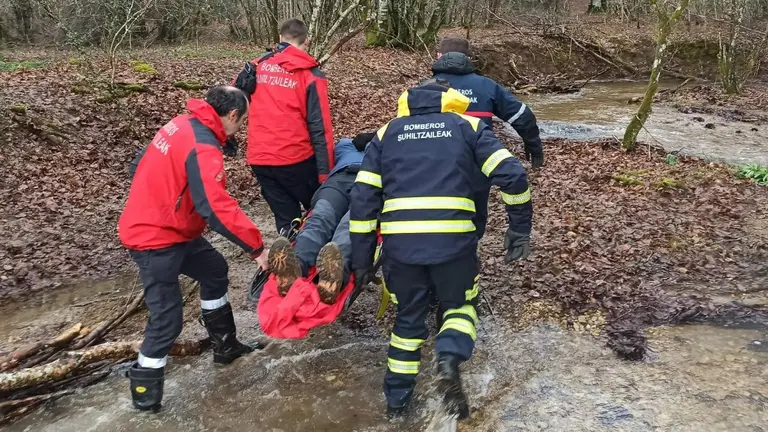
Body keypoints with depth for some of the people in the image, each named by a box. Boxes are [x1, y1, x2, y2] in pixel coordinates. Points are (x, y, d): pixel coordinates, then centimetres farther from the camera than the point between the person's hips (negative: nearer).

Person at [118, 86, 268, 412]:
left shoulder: (182, 125, 4)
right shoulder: (202, 148, -25)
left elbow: (140, 165, 14)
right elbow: (217, 209, -33)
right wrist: (257, 247, -28)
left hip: (162, 226, 10)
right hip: (155, 239, -10)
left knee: (214, 270, 20)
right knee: (167, 317, -4)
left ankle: (225, 346, 33)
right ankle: (145, 390, 14)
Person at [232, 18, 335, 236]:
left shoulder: (257, 66, 8)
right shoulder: (310, 75, -6)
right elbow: (320, 128, -10)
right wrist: (326, 172, -9)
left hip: (259, 159, 4)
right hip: (295, 158, -4)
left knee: (286, 219, 15)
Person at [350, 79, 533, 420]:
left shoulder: (387, 133, 19)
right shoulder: (468, 125, 15)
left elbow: (363, 198, 10)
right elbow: (512, 176, 3)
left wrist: (362, 259, 14)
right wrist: (520, 229, 13)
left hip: (399, 243, 2)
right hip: (454, 240, -1)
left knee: (408, 318, 23)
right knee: (460, 305, 23)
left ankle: (396, 400, 30)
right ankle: (449, 361, -5)